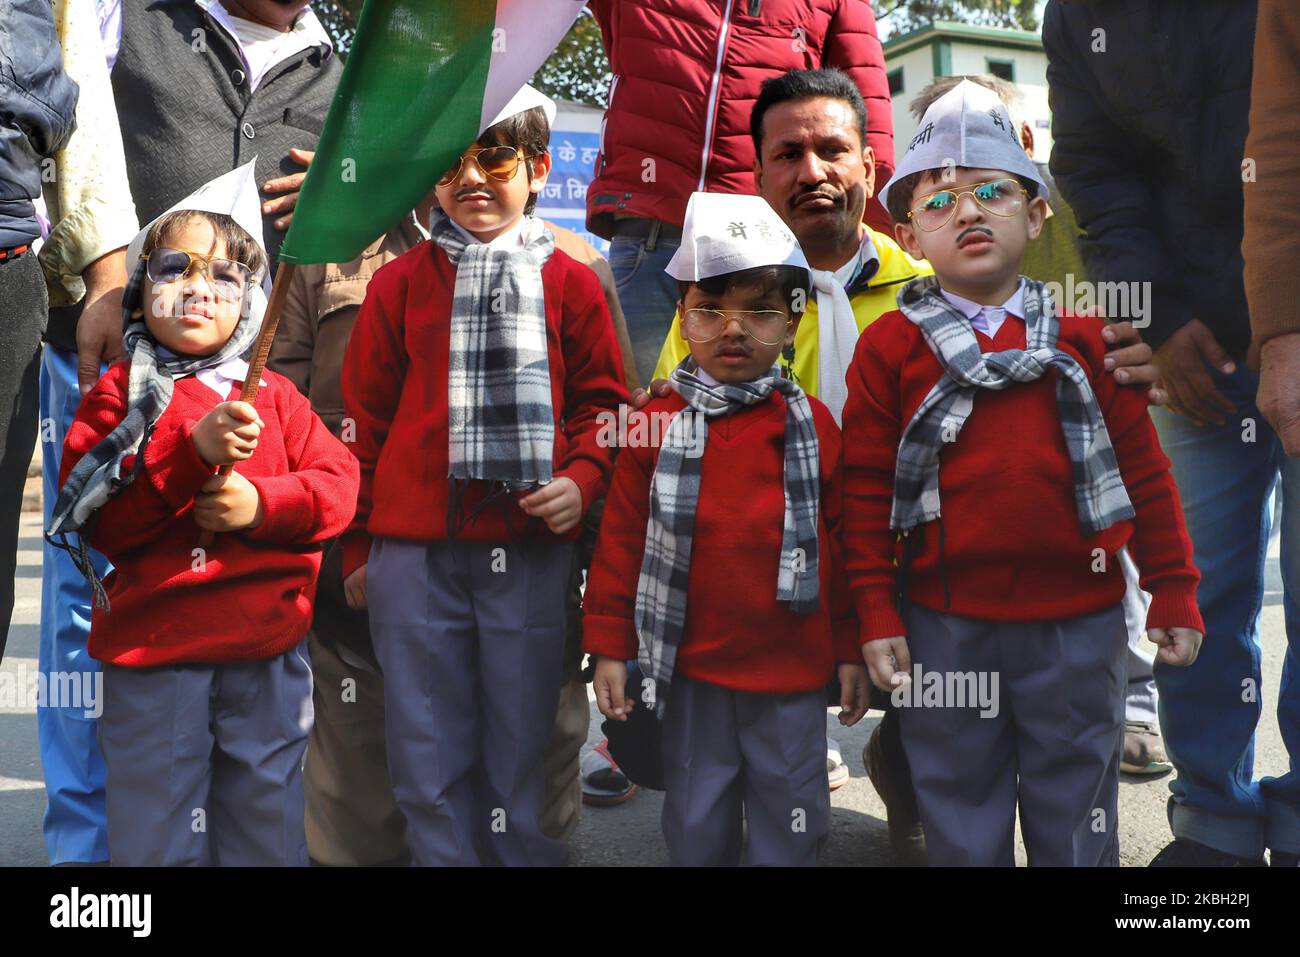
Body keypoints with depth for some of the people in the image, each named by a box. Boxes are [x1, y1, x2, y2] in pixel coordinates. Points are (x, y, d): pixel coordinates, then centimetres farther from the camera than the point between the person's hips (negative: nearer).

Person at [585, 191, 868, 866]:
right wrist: (610, 647, -2)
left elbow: (841, 540, 3)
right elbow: (621, 540, -1)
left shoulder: (812, 426, -1)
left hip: (794, 674, 1)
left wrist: (849, 649, 5)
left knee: (791, 827, 14)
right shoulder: (656, 425, -3)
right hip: (692, 671, 0)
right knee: (697, 830, 15)